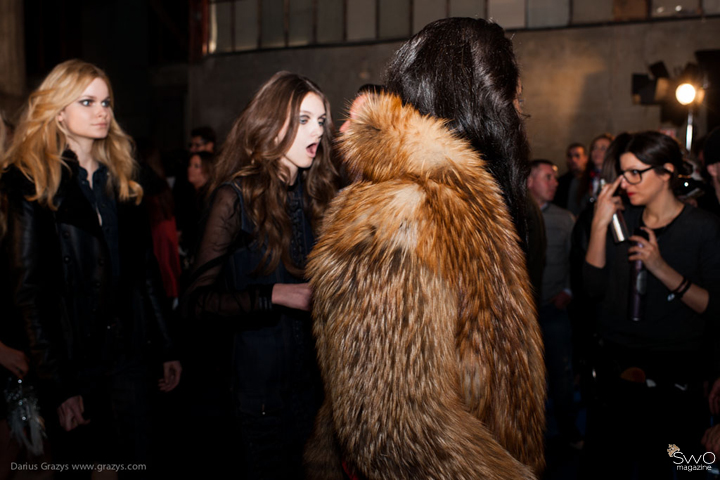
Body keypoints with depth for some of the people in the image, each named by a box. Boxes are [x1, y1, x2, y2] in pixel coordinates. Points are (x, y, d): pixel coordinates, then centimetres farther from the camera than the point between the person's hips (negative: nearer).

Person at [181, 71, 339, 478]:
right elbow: (198, 302, -17)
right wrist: (275, 295, -26)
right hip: (259, 390, -5)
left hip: (311, 381, 6)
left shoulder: (315, 192, 6)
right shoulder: (237, 196, -11)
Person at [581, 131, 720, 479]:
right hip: (617, 366, 4)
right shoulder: (622, 221, 6)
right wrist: (599, 225, -10)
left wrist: (662, 268, -22)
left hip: (677, 373, -3)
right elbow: (595, 287, -3)